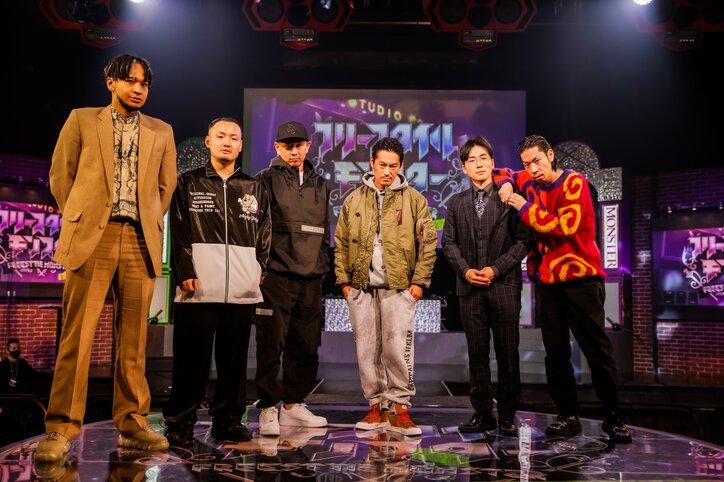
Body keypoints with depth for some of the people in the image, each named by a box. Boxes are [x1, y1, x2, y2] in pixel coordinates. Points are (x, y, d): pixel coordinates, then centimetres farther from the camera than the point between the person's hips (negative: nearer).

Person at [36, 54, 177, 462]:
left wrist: (153, 222, 10)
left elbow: (167, 185, 20)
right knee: (78, 334, -7)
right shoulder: (82, 120, 12)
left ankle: (132, 424, 8)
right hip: (92, 236, -2)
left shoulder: (161, 132, 17)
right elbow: (60, 175, 12)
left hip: (140, 240, 2)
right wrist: (77, 220, 7)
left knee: (133, 337, 2)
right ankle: (61, 429, -4)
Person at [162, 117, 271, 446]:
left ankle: (228, 420, 17)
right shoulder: (188, 183, 11)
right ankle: (180, 422, 9)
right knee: (191, 358, -1)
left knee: (234, 360, 7)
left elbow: (265, 235, 15)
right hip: (199, 287, -2)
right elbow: (179, 233, 2)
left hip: (242, 291, 3)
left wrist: (260, 270, 4)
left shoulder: (254, 190, 17)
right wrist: (185, 272, -8)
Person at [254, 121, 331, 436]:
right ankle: (268, 409, 1)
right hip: (276, 275, -5)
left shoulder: (319, 185, 19)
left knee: (306, 346, 9)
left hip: (310, 277, 5)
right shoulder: (266, 180, 2)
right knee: (271, 344, -5)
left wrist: (322, 265, 14)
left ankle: (293, 404, 20)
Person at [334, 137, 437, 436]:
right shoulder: (354, 200, 12)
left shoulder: (414, 200, 5)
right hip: (361, 287, 3)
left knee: (398, 349, -6)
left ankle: (399, 407, 5)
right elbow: (341, 243, 12)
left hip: (399, 287, -3)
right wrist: (344, 280, 4)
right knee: (367, 350, 6)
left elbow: (427, 242, 3)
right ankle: (376, 405, 17)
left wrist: (419, 280, -4)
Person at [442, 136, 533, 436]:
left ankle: (508, 415, 10)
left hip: (504, 285, -3)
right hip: (470, 287, 3)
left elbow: (525, 239, -3)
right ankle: (483, 414, 12)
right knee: (477, 353, 5)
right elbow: (449, 242, 11)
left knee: (507, 352, 1)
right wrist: (465, 270, -5)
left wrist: (496, 268, -11)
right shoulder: (457, 203, 13)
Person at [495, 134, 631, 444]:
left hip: (580, 278, -6)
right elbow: (502, 173, 28)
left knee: (596, 349, -4)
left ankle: (612, 417, 6)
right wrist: (506, 184, 4)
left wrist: (525, 207, -11)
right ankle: (568, 416, 15)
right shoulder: (530, 182, 10)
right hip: (547, 280, 6)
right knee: (556, 352, 7)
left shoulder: (574, 183, -7)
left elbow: (564, 226, -19)